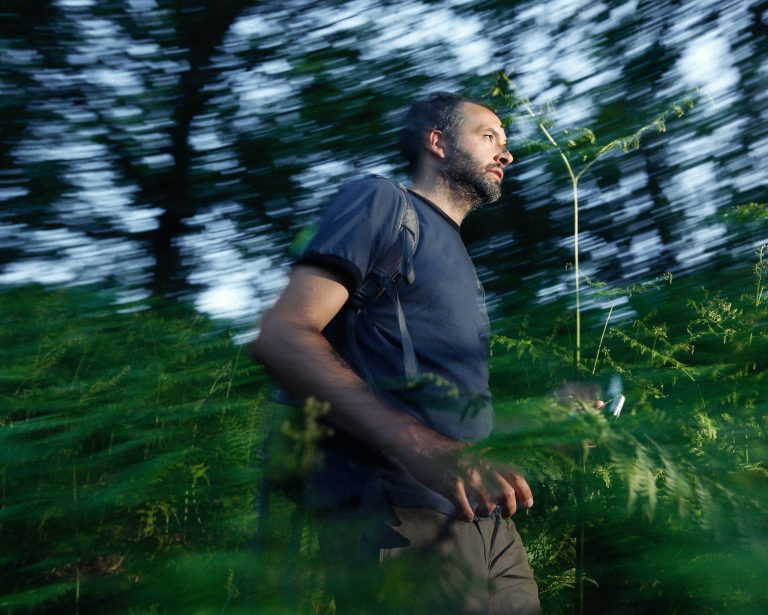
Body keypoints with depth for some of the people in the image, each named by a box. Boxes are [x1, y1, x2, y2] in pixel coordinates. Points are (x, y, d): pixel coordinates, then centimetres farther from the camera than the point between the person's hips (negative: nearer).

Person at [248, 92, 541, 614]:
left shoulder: (459, 260, 29)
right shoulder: (382, 201, 3)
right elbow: (281, 336, -13)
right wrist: (418, 446, -26)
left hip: (487, 522, 9)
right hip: (401, 513, -8)